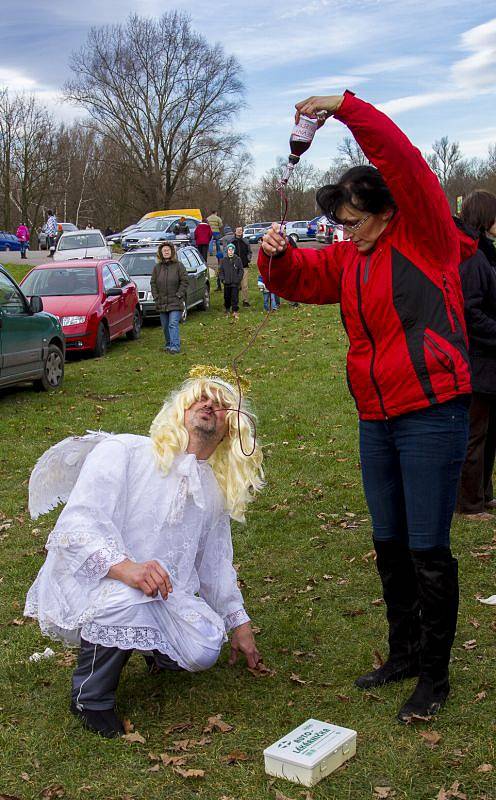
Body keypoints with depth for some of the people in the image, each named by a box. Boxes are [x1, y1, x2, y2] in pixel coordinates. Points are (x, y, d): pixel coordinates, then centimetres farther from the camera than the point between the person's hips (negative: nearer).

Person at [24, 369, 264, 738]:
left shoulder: (214, 491, 12)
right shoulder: (122, 451, -10)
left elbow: (216, 563, 24)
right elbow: (77, 522, -21)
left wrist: (239, 623, 22)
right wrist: (125, 567, -37)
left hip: (160, 591, 6)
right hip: (87, 580, -5)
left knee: (205, 650, -20)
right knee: (124, 601, -39)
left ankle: (155, 647, 18)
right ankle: (90, 698, -10)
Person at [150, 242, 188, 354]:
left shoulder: (178, 265, -1)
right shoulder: (157, 267, 9)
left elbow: (184, 281, -2)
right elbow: (153, 283, 13)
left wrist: (179, 295, -10)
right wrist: (156, 297, 3)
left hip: (175, 302, -4)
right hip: (161, 303, 4)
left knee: (173, 324, -15)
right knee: (165, 327, 11)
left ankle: (175, 346, -18)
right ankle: (168, 345, 23)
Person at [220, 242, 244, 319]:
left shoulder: (238, 260, 0)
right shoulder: (224, 260, 6)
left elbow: (241, 270, 2)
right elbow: (221, 271, 11)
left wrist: (238, 279, -8)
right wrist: (222, 279, -1)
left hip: (235, 283, -2)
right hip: (226, 283, 2)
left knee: (235, 297, -4)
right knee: (227, 297, 11)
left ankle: (235, 311, 2)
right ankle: (227, 310, 27)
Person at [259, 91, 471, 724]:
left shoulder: (425, 237, -6)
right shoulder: (347, 257, 13)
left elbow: (404, 163, -19)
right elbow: (296, 280, 16)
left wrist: (346, 108, -20)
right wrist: (275, 254, -6)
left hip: (432, 415, -8)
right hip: (376, 420, 8)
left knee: (428, 550, -2)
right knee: (389, 543, 16)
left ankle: (435, 676, 13)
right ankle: (403, 654, 33)